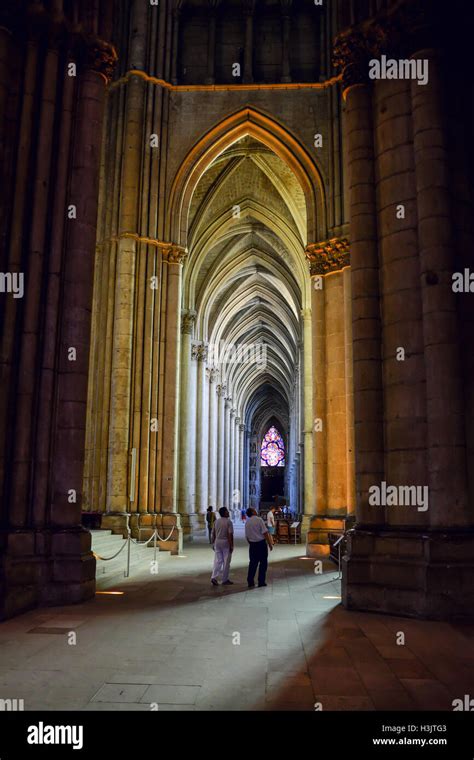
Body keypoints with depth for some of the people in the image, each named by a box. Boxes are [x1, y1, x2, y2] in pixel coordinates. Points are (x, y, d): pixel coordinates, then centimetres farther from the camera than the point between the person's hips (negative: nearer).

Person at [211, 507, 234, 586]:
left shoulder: (216, 521, 6)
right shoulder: (228, 522, -11)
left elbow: (213, 534, 9)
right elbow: (230, 535, -16)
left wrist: (213, 543, 17)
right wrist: (231, 545, -12)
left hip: (217, 542, 5)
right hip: (226, 543, -5)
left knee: (217, 561, 7)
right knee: (226, 562, 4)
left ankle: (214, 577, -7)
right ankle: (225, 580, 10)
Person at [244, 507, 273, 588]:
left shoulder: (247, 522, 5)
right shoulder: (259, 520, -11)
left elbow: (247, 536, 11)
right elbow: (265, 533, -14)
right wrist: (270, 544, -9)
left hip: (252, 544, 5)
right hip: (261, 543, -5)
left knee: (252, 563, 10)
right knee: (263, 563, 6)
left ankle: (250, 582, 7)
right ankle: (261, 582, 9)